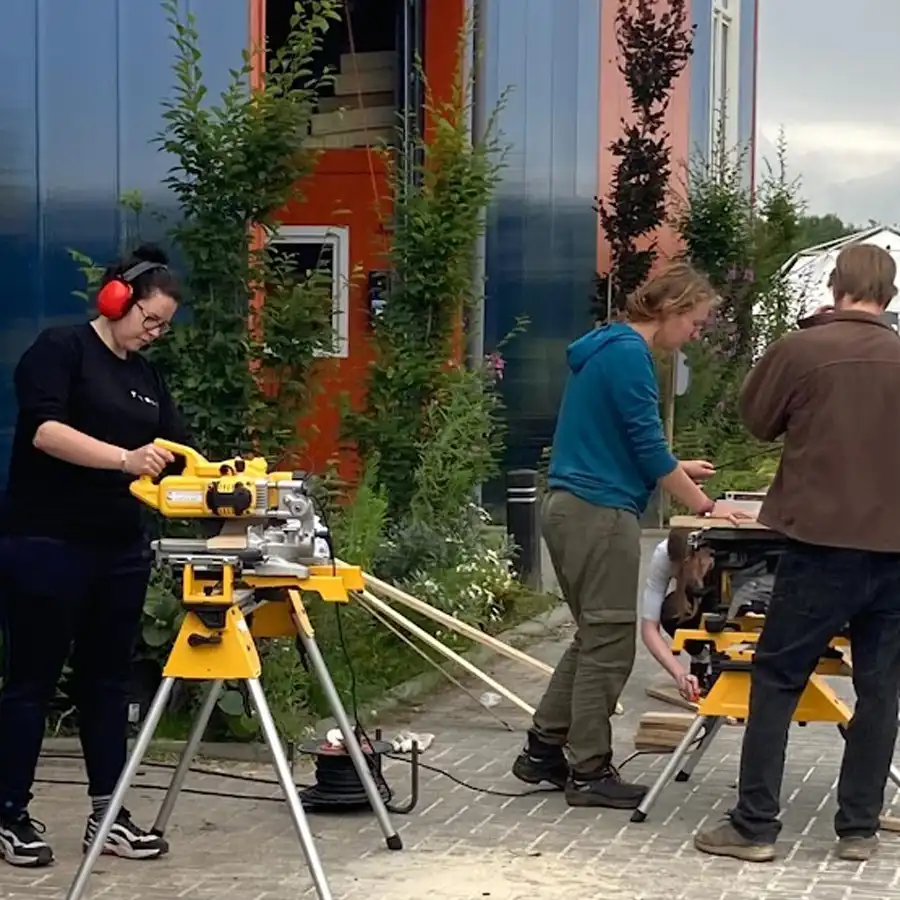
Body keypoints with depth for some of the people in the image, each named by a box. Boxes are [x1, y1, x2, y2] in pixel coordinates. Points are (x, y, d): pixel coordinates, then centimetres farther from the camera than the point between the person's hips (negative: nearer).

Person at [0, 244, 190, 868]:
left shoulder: (146, 376, 15)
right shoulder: (61, 348, -7)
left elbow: (179, 450, 10)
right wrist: (123, 458, -32)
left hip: (121, 548, 7)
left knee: (108, 678, 9)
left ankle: (107, 812, 14)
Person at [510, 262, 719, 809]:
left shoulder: (609, 348, 16)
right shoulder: (629, 354, -14)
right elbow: (647, 445, -15)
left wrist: (678, 470, 15)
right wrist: (703, 505, -6)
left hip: (574, 510, 10)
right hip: (601, 515, -10)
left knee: (595, 638, 17)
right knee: (610, 643, -2)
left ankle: (543, 750, 22)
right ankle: (590, 773, 4)